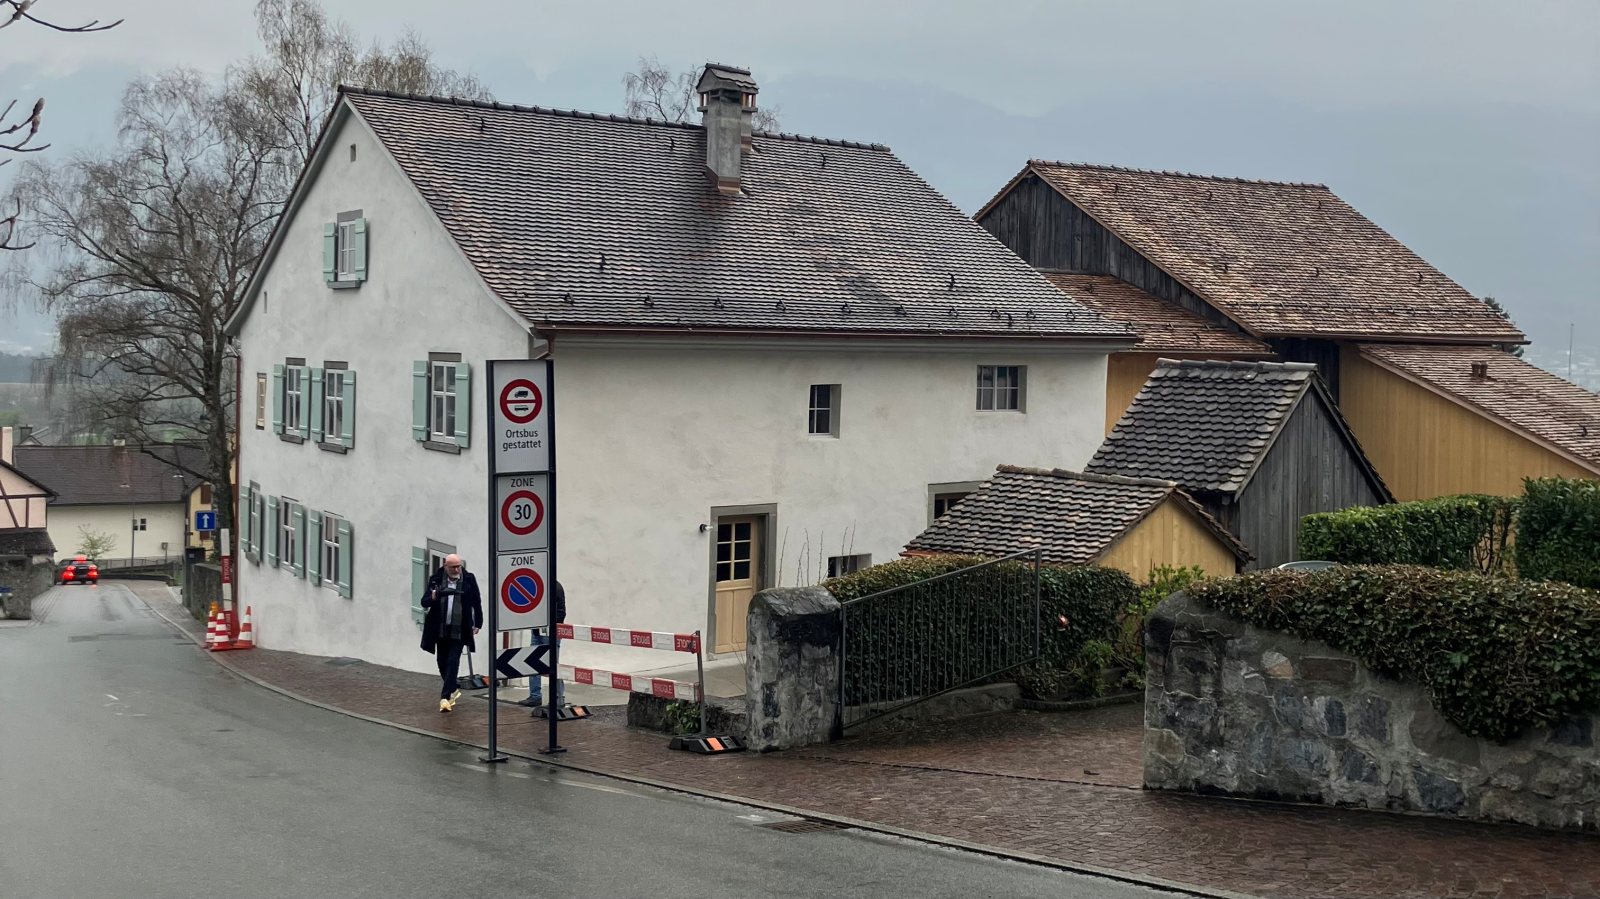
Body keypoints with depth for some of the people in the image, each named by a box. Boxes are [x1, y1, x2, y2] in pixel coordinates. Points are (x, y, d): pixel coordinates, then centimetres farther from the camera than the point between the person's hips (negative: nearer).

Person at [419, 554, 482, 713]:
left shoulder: (469, 580, -4)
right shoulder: (436, 580, -1)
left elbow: (477, 602, 5)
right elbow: (424, 602, -2)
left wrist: (478, 624, 6)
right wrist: (433, 597, -24)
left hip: (459, 630, -3)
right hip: (441, 629, 3)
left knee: (453, 662, -9)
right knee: (442, 662, 12)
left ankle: (445, 697, -9)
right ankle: (452, 690, 32)